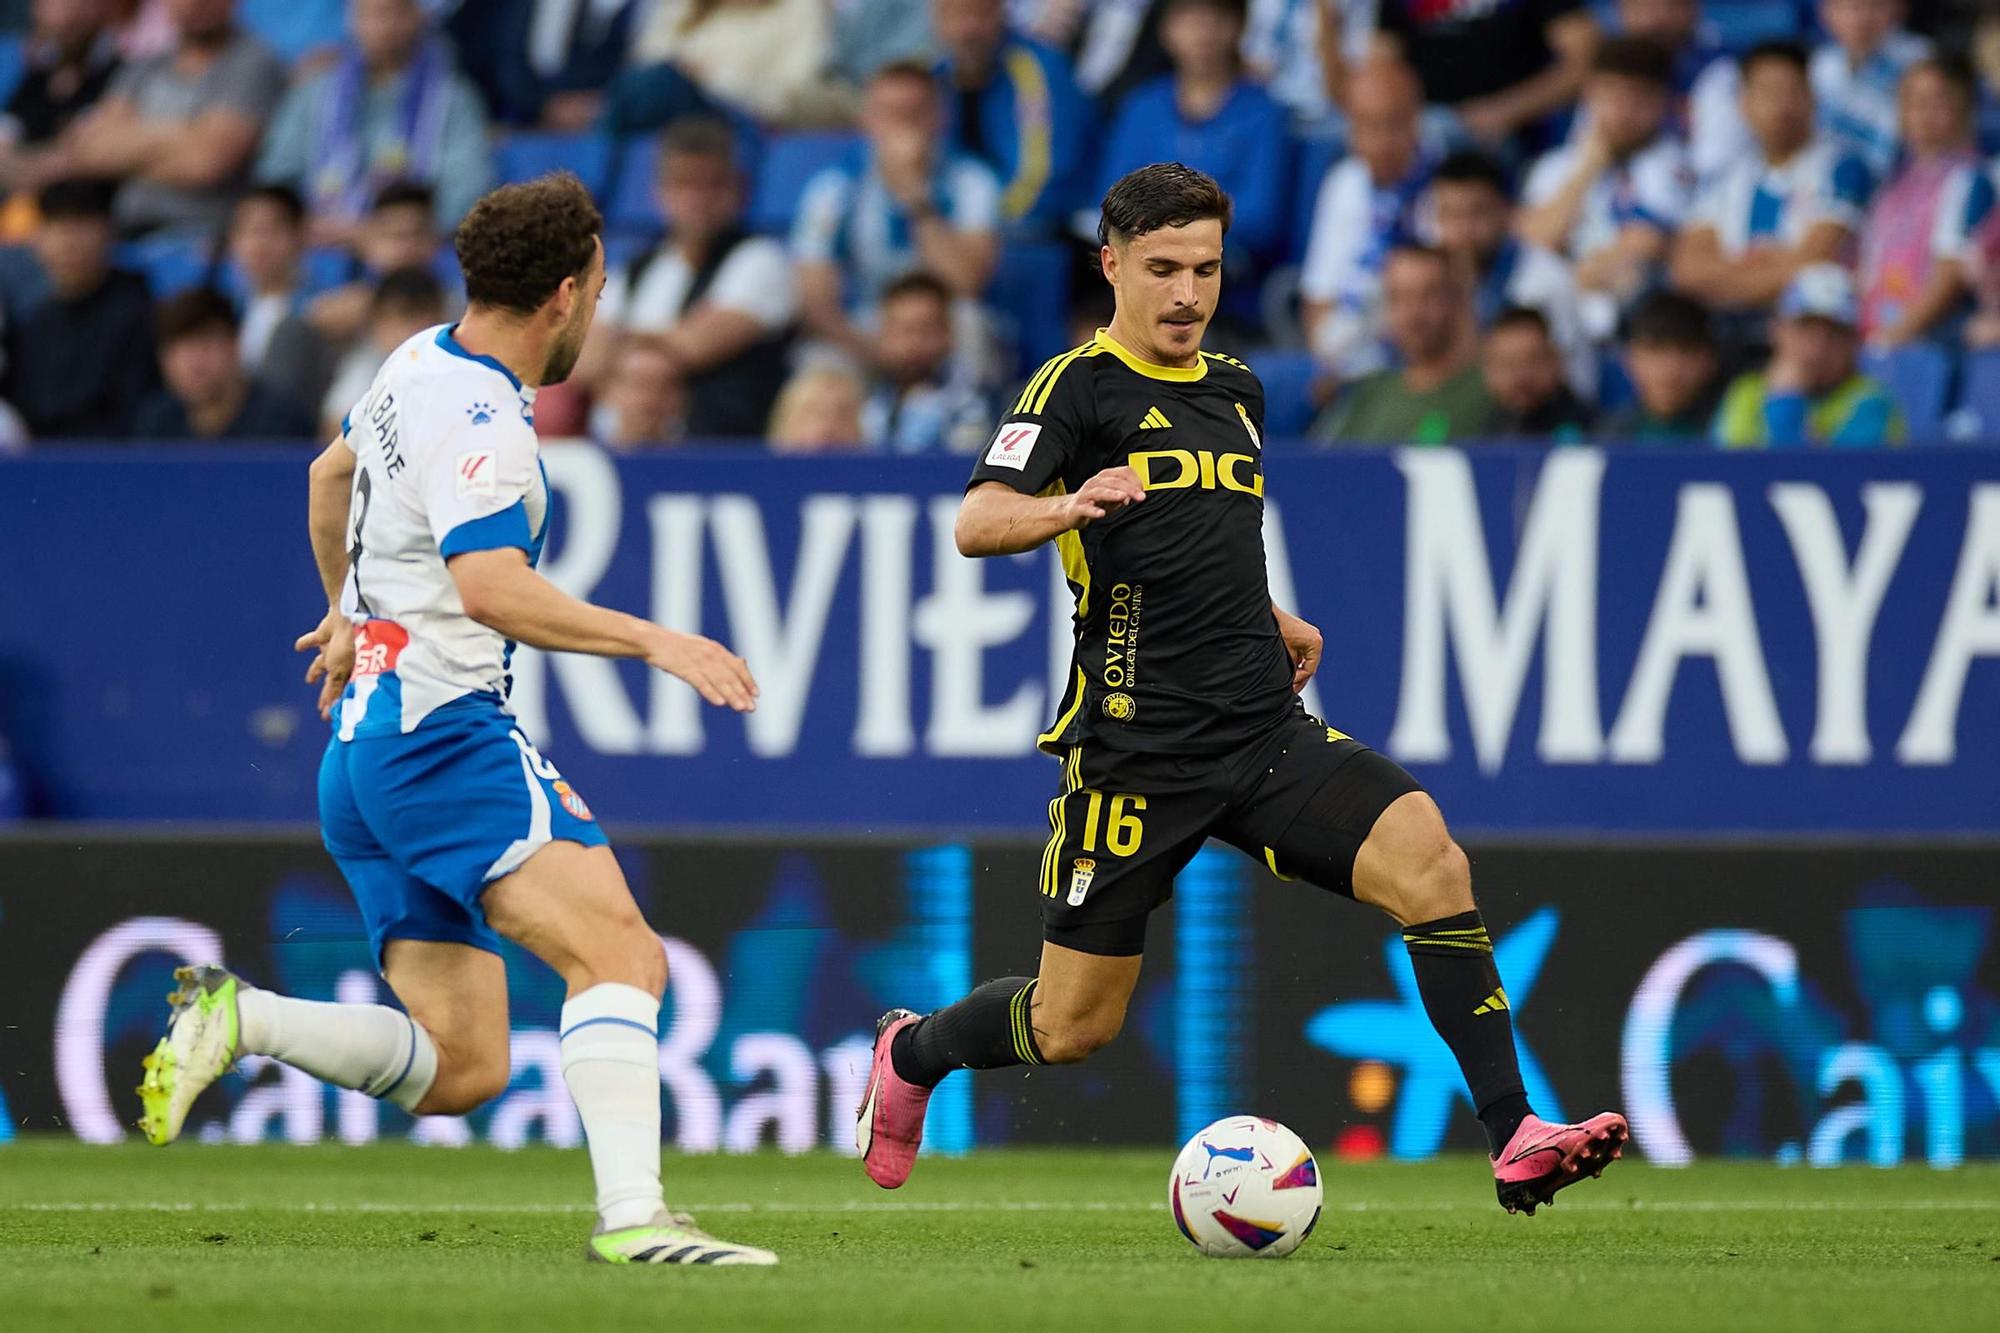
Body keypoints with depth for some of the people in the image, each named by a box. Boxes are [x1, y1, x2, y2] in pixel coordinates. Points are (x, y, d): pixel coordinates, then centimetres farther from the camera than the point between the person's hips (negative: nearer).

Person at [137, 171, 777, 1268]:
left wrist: (346, 617, 48)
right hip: (442, 734, -10)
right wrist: (652, 643, -24)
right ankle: (631, 1217, -32)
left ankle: (237, 1019, -2)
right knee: (621, 953, -21)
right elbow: (491, 588, -26)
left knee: (461, 1070, 6)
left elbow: (331, 474, 35)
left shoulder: (421, 365, 16)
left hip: (363, 754, 10)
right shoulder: (477, 417, -14)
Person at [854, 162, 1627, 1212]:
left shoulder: (1236, 391, 17)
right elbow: (977, 523, -19)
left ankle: (1513, 1141, -23)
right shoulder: (1080, 384, -4)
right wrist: (1065, 507, -39)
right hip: (1136, 749, -5)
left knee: (1429, 864, -20)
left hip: (1266, 732, 5)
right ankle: (913, 1052, 35)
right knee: (1073, 1027, 2)